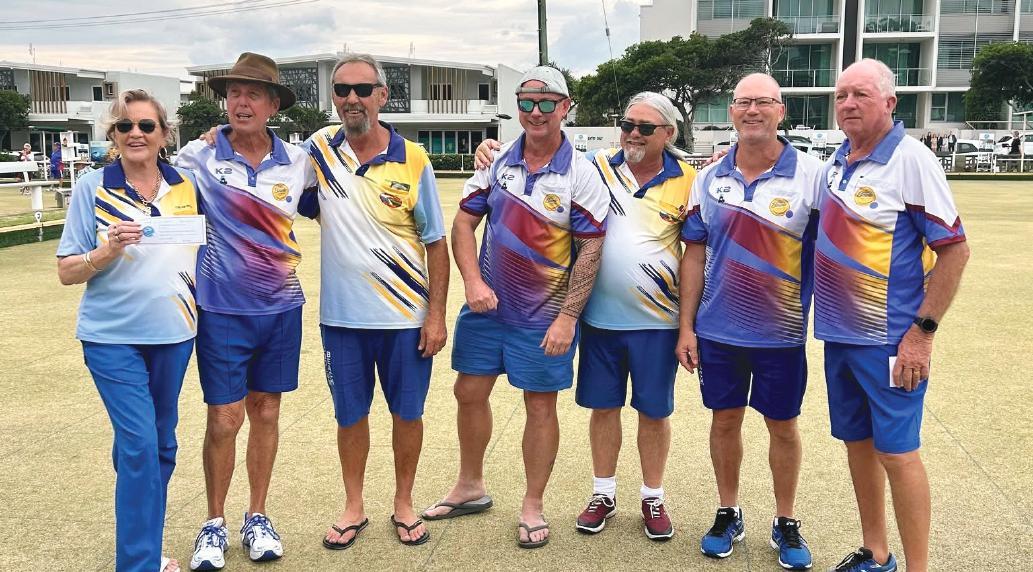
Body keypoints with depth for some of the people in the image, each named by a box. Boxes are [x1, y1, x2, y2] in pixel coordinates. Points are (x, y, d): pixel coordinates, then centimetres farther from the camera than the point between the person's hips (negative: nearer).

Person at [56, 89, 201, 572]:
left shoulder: (187, 187, 3)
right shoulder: (92, 188, -5)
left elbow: (204, 251, 16)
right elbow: (67, 272, -4)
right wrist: (108, 251, -21)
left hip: (174, 333, 4)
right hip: (113, 336, -3)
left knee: (161, 444, 13)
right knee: (139, 445, -10)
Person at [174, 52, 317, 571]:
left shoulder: (297, 162, 1)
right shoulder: (197, 157, -6)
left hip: (281, 308, 3)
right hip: (223, 309, -2)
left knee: (266, 411, 12)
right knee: (224, 418, 1)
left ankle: (257, 517, 28)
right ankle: (214, 524, 21)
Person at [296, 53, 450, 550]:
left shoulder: (412, 161, -6)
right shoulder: (318, 149, 0)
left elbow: (436, 244, -3)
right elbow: (295, 207, 16)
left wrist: (436, 314, -7)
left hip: (406, 317, -1)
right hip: (341, 316, 2)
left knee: (407, 413, 10)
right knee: (350, 415, 13)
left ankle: (404, 505, 30)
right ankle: (353, 509, 31)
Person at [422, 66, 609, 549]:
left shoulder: (581, 175, -10)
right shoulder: (497, 159, 1)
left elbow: (591, 251, -11)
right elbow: (464, 222, 4)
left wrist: (568, 317, -17)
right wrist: (472, 280, -10)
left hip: (544, 317, -4)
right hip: (486, 304, 4)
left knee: (540, 405, 5)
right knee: (469, 393, 13)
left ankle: (533, 507, 23)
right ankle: (470, 487, 34)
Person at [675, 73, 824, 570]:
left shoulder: (811, 174, -8)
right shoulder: (709, 179, 1)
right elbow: (694, 255, 5)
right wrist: (686, 326, 2)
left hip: (782, 330, -2)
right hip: (717, 329, 2)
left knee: (783, 426, 11)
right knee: (725, 420, 13)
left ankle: (786, 523, 30)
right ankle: (728, 515, 32)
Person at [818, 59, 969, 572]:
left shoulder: (911, 160, -13)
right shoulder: (836, 161, 8)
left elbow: (954, 249, -14)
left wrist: (923, 331, -17)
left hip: (889, 338, -7)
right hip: (838, 333, 7)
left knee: (896, 450, -1)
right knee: (857, 442, 14)